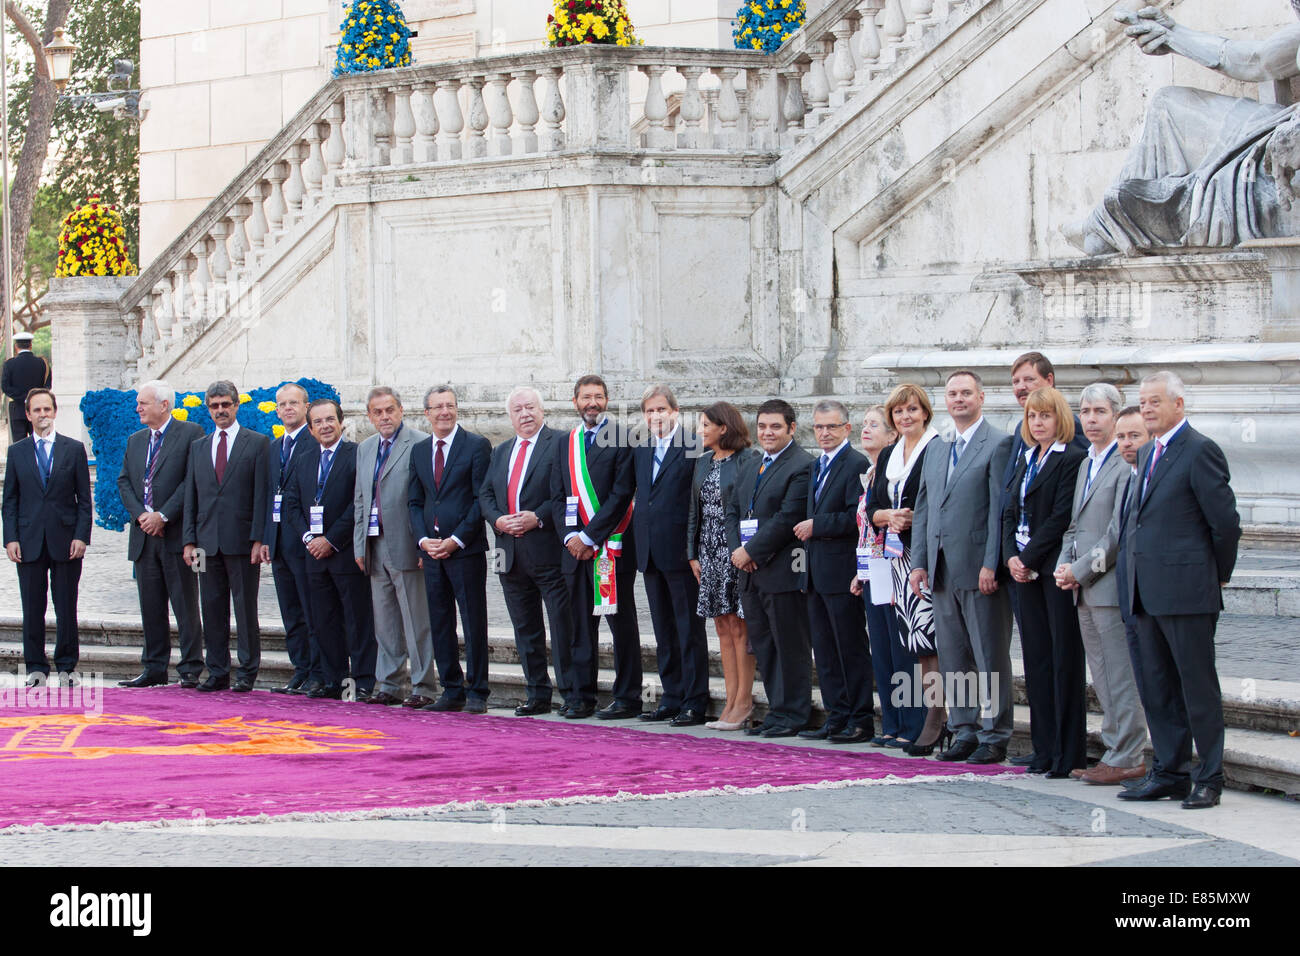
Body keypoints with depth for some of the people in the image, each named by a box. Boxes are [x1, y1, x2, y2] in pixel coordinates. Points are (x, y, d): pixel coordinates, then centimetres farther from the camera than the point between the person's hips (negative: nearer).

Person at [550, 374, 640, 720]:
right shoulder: (566, 444, 15)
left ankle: (627, 698, 4)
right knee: (580, 624, 7)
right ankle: (580, 697, 12)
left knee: (622, 623, 0)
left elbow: (621, 494, -11)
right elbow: (558, 496, 13)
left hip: (612, 545, -5)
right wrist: (570, 536, -3)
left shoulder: (622, 439, -4)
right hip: (576, 547, 5)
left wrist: (588, 536, -12)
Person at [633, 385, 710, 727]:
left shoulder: (694, 448, -8)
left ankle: (695, 703, 1)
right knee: (664, 632, 13)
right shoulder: (641, 451, 14)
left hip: (680, 552, -7)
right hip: (650, 553, 7)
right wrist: (640, 542, 13)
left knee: (690, 630, -2)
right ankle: (672, 698, 19)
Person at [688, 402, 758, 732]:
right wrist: (693, 554, 10)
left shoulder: (748, 460, -9)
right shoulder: (703, 462, 13)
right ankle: (731, 702, 10)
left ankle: (744, 702, 0)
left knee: (739, 627, -5)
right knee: (722, 626, 7)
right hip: (709, 552, 7)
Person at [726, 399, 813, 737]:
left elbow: (787, 518, -17)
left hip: (783, 571, -8)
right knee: (763, 646, 11)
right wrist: (736, 550, -1)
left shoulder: (802, 467, -10)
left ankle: (793, 715, 3)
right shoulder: (749, 467, 18)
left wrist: (750, 552, -15)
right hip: (751, 572, 8)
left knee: (790, 647, -2)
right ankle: (777, 711, 18)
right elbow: (733, 511, 17)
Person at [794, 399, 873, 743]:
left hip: (842, 570, -9)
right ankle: (837, 718, 16)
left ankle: (861, 721, 1)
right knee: (825, 650, 11)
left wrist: (816, 526, -15)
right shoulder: (815, 467, 18)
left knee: (851, 648, -4)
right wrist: (807, 529, 8)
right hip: (816, 573, 9)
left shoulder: (857, 465, -10)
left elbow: (856, 518, -18)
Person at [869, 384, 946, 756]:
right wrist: (889, 515, -4)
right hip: (900, 555, 7)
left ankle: (935, 721, -6)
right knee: (919, 640, 8)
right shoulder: (888, 456, 17)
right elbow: (872, 509, 16)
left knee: (930, 637, -10)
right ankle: (939, 718, 13)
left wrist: (915, 517, -19)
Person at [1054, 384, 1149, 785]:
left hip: (1112, 585, -9)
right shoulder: (1086, 465, 19)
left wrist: (1081, 570, -12)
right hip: (1085, 589, 9)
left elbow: (1120, 532, -16)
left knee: (1120, 676, -6)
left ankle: (1128, 759, -2)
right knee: (1102, 679, 11)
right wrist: (1063, 566, 7)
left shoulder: (1128, 464, -11)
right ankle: (1116, 752, 16)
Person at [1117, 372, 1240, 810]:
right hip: (1148, 592, 9)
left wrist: (1218, 574, -1)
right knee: (1158, 688, 11)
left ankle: (1209, 778, 3)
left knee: (1198, 687, -2)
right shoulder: (1148, 452, 17)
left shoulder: (1200, 450, -10)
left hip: (1186, 589, -9)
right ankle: (1172, 773, 18)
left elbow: (1226, 522, -11)